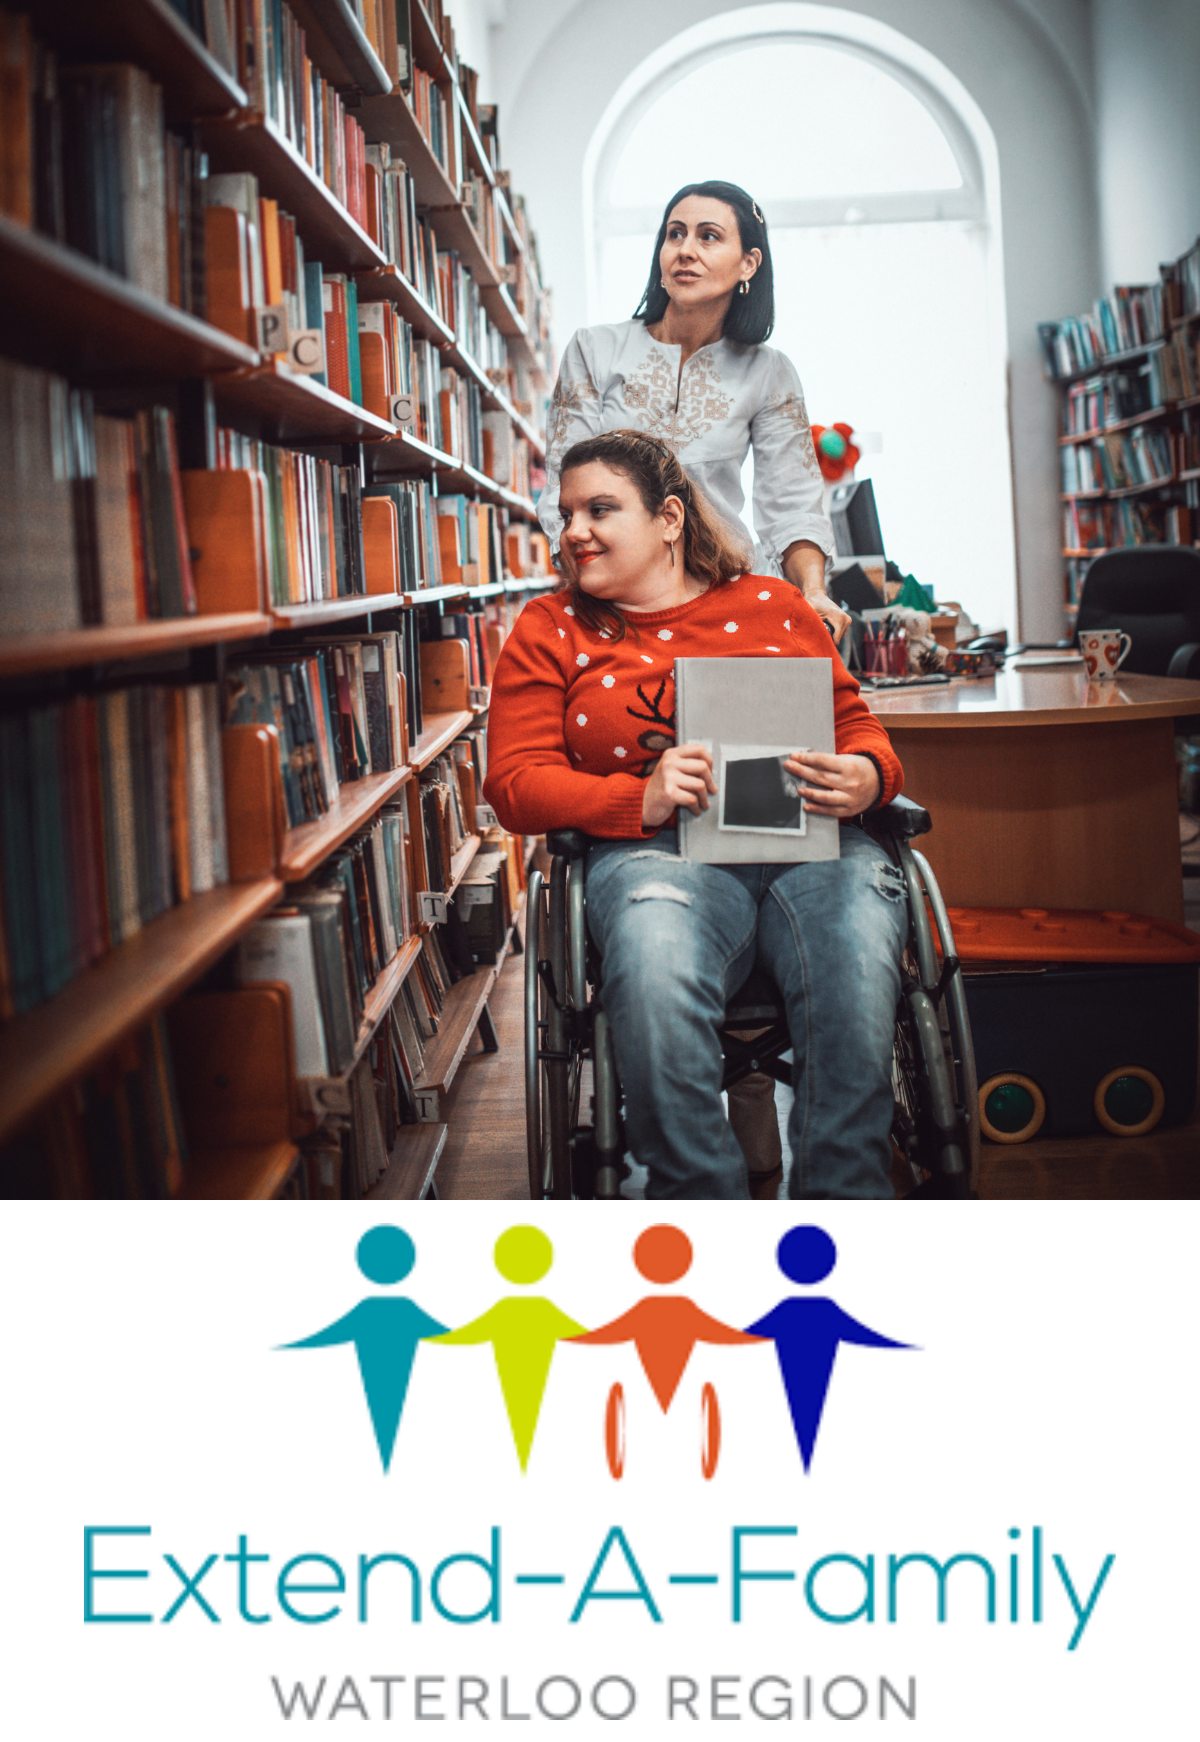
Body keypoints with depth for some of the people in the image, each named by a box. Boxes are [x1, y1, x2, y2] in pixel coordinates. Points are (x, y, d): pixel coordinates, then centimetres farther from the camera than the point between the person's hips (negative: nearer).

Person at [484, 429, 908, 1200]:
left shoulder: (772, 604, 22)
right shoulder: (549, 629, 17)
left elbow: (856, 721, 21)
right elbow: (514, 783, 7)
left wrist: (866, 776, -6)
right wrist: (642, 799, -11)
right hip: (655, 848, -1)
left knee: (855, 959, -34)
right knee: (655, 970, -37)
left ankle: (841, 1198, -21)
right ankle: (701, 1197, -25)